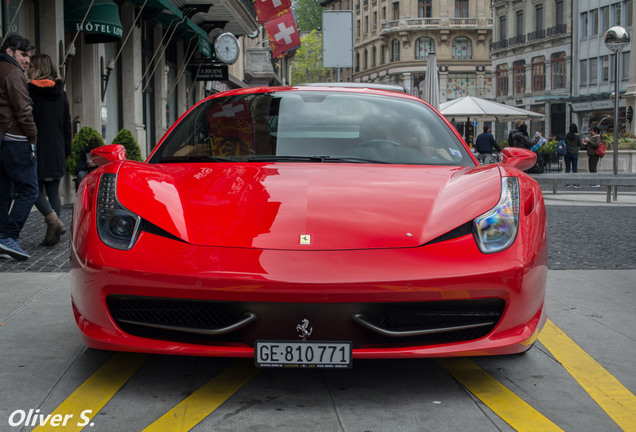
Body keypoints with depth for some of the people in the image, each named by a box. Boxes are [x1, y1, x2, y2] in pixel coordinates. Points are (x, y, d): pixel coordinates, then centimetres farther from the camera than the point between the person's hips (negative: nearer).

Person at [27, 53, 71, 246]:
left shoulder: (31, 90, -8)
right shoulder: (61, 93, 9)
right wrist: (66, 150, 17)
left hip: (38, 150, -5)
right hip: (56, 151, 5)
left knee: (35, 190, 3)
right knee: (53, 191, 9)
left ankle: (54, 221, -16)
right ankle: (53, 233, 7)